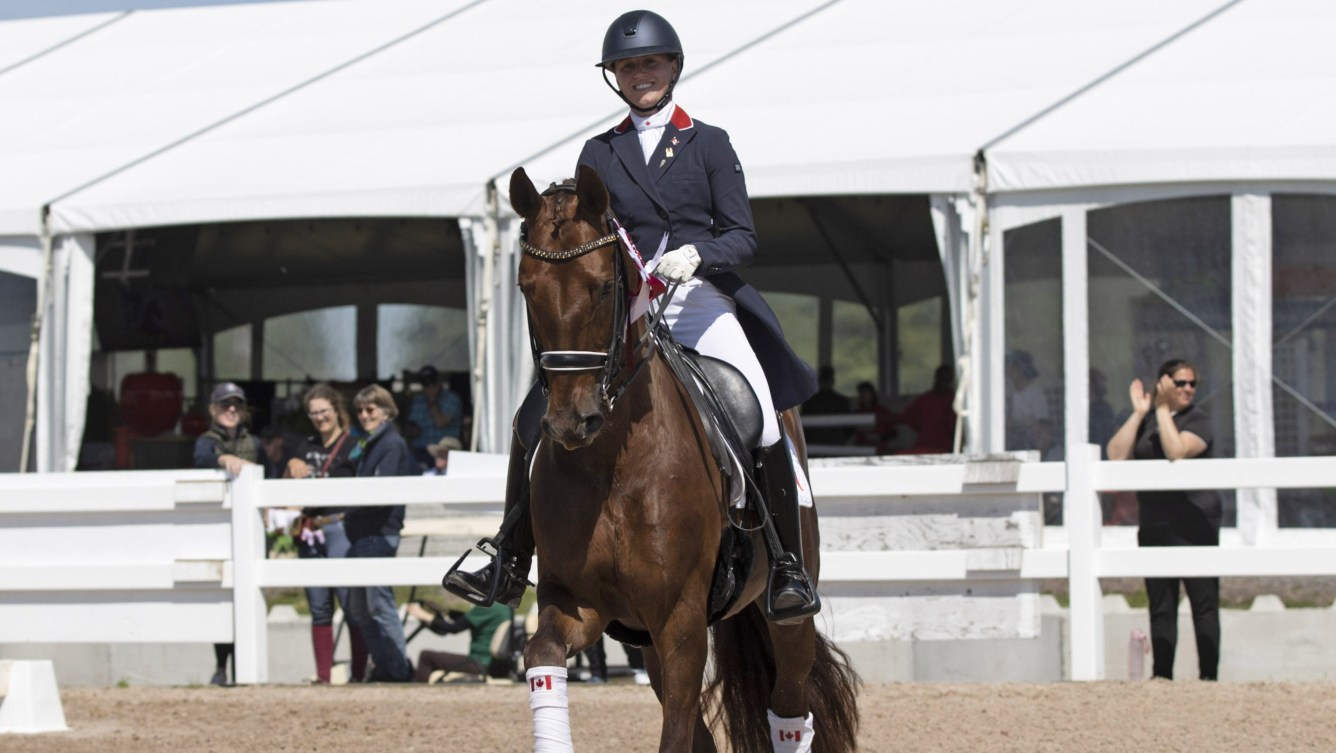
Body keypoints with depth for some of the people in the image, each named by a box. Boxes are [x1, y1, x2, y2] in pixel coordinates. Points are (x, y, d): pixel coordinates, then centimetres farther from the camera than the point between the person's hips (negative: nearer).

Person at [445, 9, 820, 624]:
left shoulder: (709, 145, 9)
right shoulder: (600, 154, 16)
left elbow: (742, 238, 3)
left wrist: (696, 255, -18)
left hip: (702, 303, -2)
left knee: (762, 426, -21)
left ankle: (788, 572, -7)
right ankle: (509, 566, -5)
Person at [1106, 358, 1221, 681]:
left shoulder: (1198, 420, -1)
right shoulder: (1144, 421, 12)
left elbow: (1177, 451, -20)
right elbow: (1116, 455, -2)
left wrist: (1163, 410, -14)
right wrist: (1139, 413, -3)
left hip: (1194, 523, -5)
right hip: (1154, 524, 5)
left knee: (1204, 603, -6)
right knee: (1161, 606, 6)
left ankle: (1208, 676, -6)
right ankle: (1162, 675, 9)